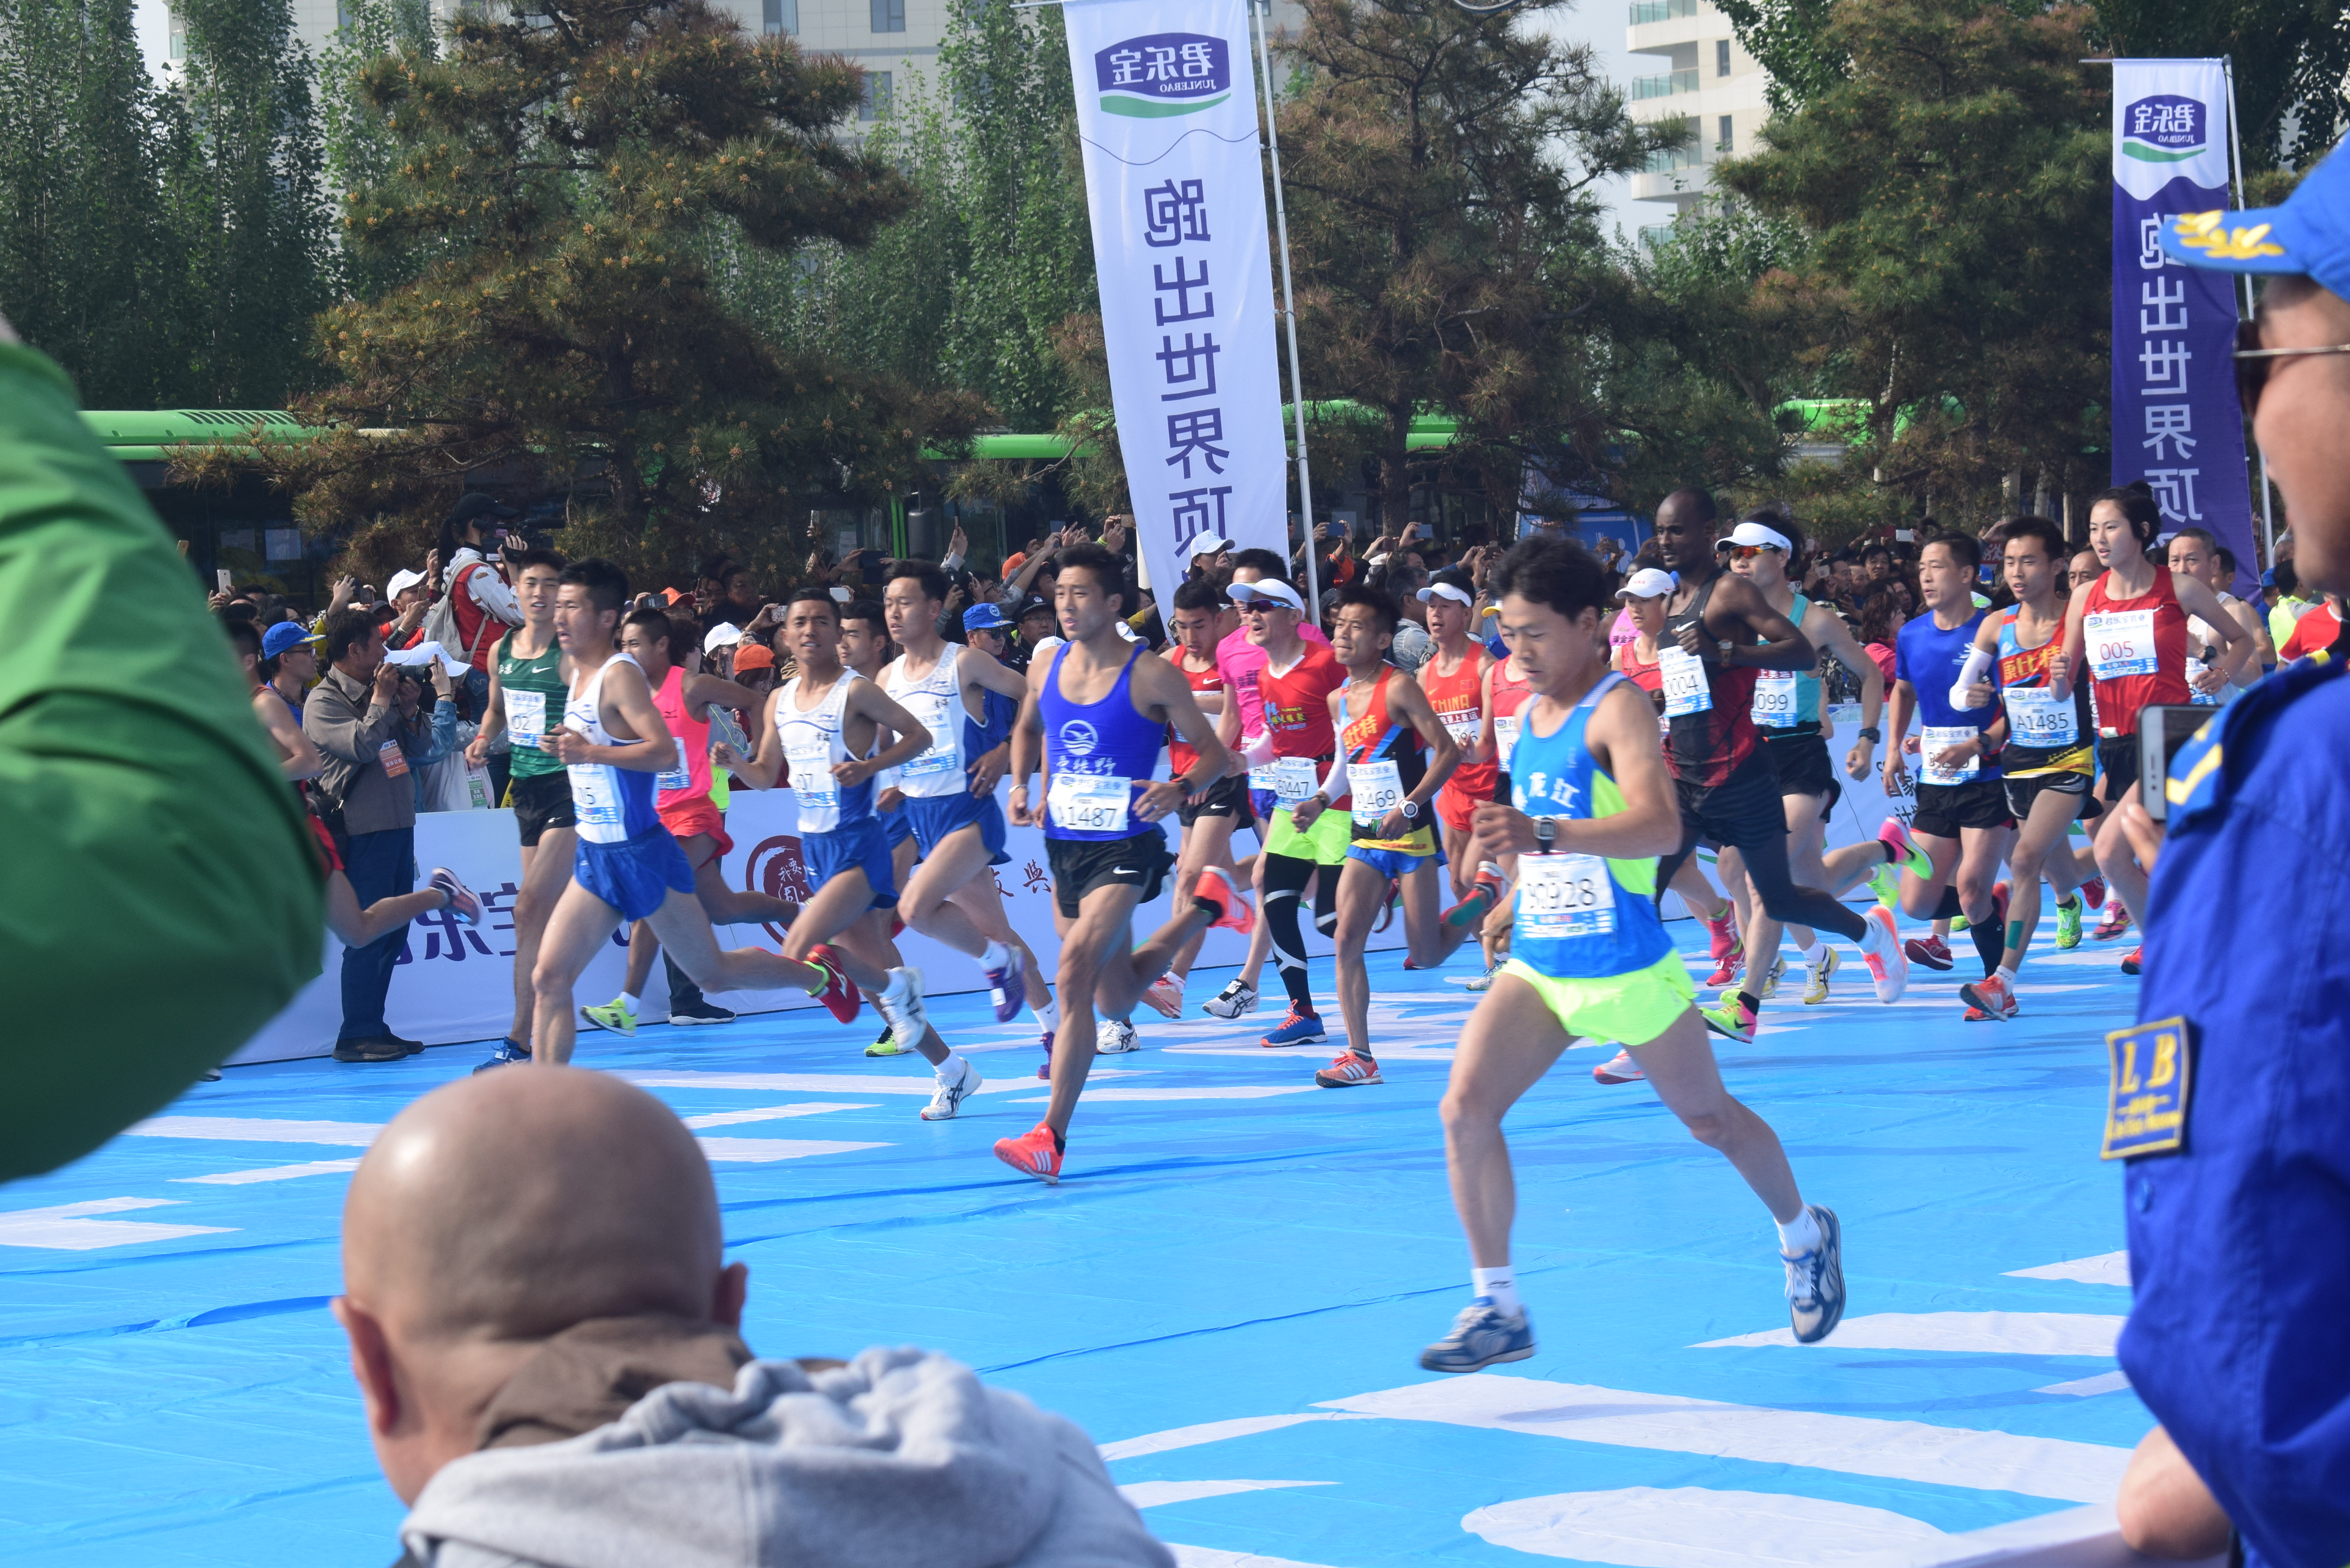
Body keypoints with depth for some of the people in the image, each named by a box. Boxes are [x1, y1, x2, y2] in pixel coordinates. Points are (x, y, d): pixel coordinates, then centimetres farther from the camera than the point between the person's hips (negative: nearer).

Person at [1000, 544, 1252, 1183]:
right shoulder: (1047, 669, 3)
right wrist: (1021, 785, 5)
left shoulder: (1151, 677, -12)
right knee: (1115, 1001, 20)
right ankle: (1204, 904, 45)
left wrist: (1181, 788, -28)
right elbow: (1028, 729, 24)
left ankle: (1051, 1137, -21)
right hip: (1064, 846, 7)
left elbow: (1214, 753, -6)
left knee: (1074, 976, -24)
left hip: (1124, 849, -7)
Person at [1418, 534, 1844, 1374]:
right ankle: (1497, 1310, -8)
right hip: (1537, 965, 6)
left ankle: (1806, 1238, 40)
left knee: (1710, 1120, 12)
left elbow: (1662, 826, -34)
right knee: (1465, 1107, -13)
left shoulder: (1618, 708, -17)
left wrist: (1545, 834, -46)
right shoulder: (1529, 715, 7)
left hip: (1627, 967, -6)